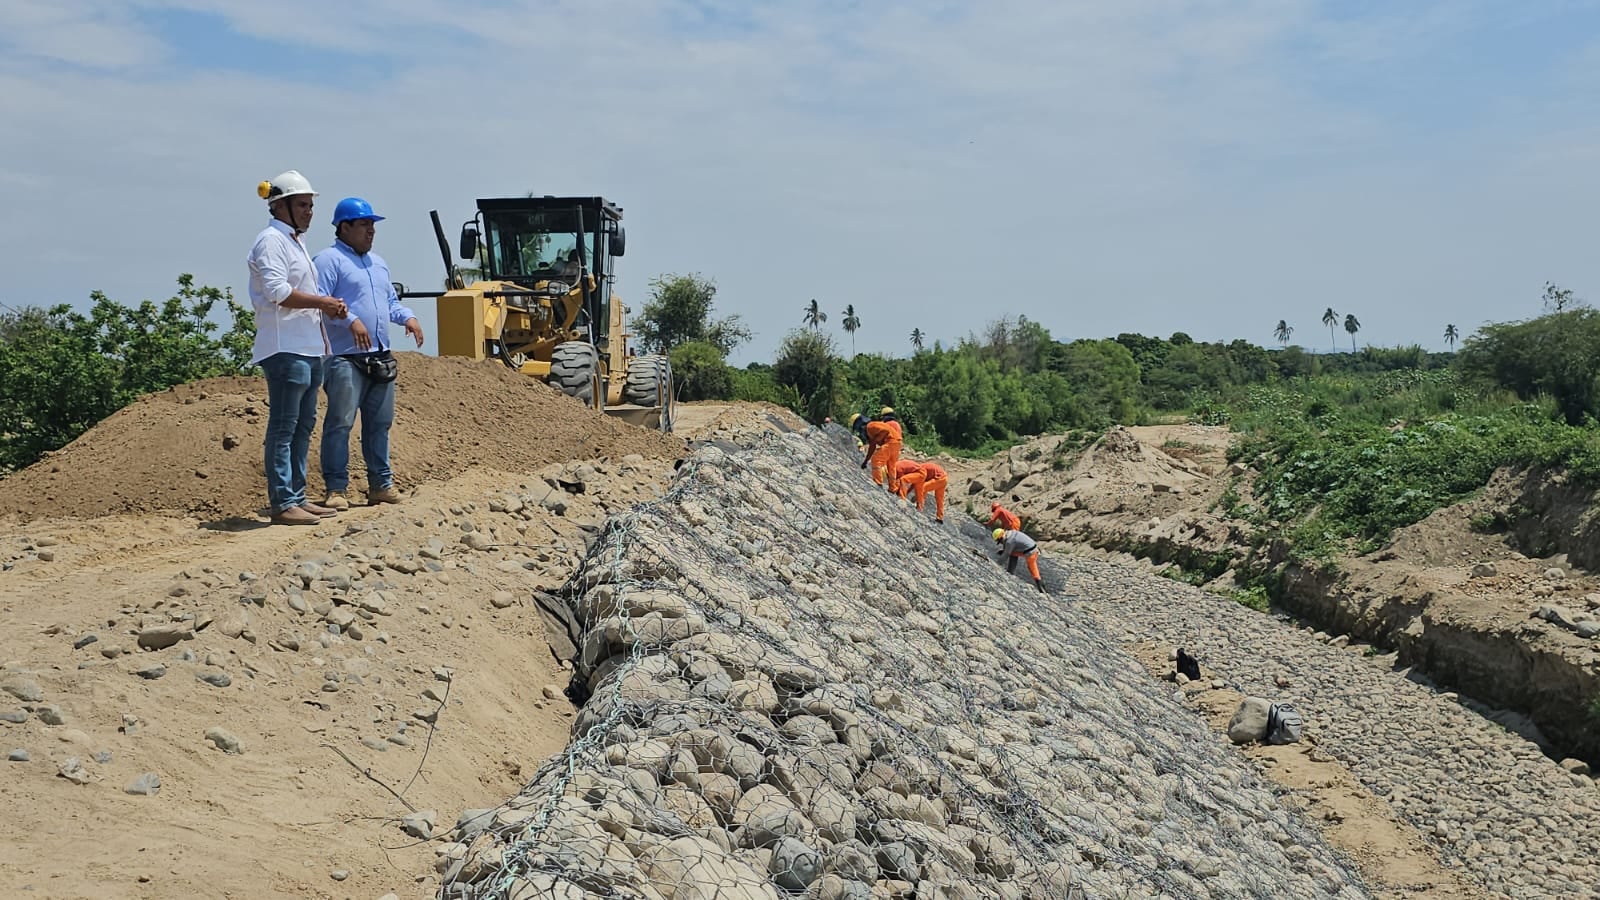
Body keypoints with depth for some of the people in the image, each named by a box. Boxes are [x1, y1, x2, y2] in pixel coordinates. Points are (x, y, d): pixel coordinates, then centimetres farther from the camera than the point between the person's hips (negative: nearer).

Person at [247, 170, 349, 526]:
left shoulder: (295, 241, 22)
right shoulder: (271, 240, -8)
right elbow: (277, 291, -20)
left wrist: (328, 306, 10)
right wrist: (322, 302, -16)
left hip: (309, 346, 10)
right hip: (285, 347, -10)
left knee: (303, 426, 12)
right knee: (283, 427, -8)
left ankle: (297, 498, 18)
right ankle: (282, 503, -7)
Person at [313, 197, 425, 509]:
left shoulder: (378, 264, 22)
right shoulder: (330, 260, -4)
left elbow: (391, 302, 27)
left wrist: (408, 317, 7)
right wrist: (350, 320, -26)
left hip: (380, 357, 8)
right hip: (346, 357, -8)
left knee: (380, 422, 11)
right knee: (340, 422, -7)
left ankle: (381, 483, 20)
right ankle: (336, 488, -3)